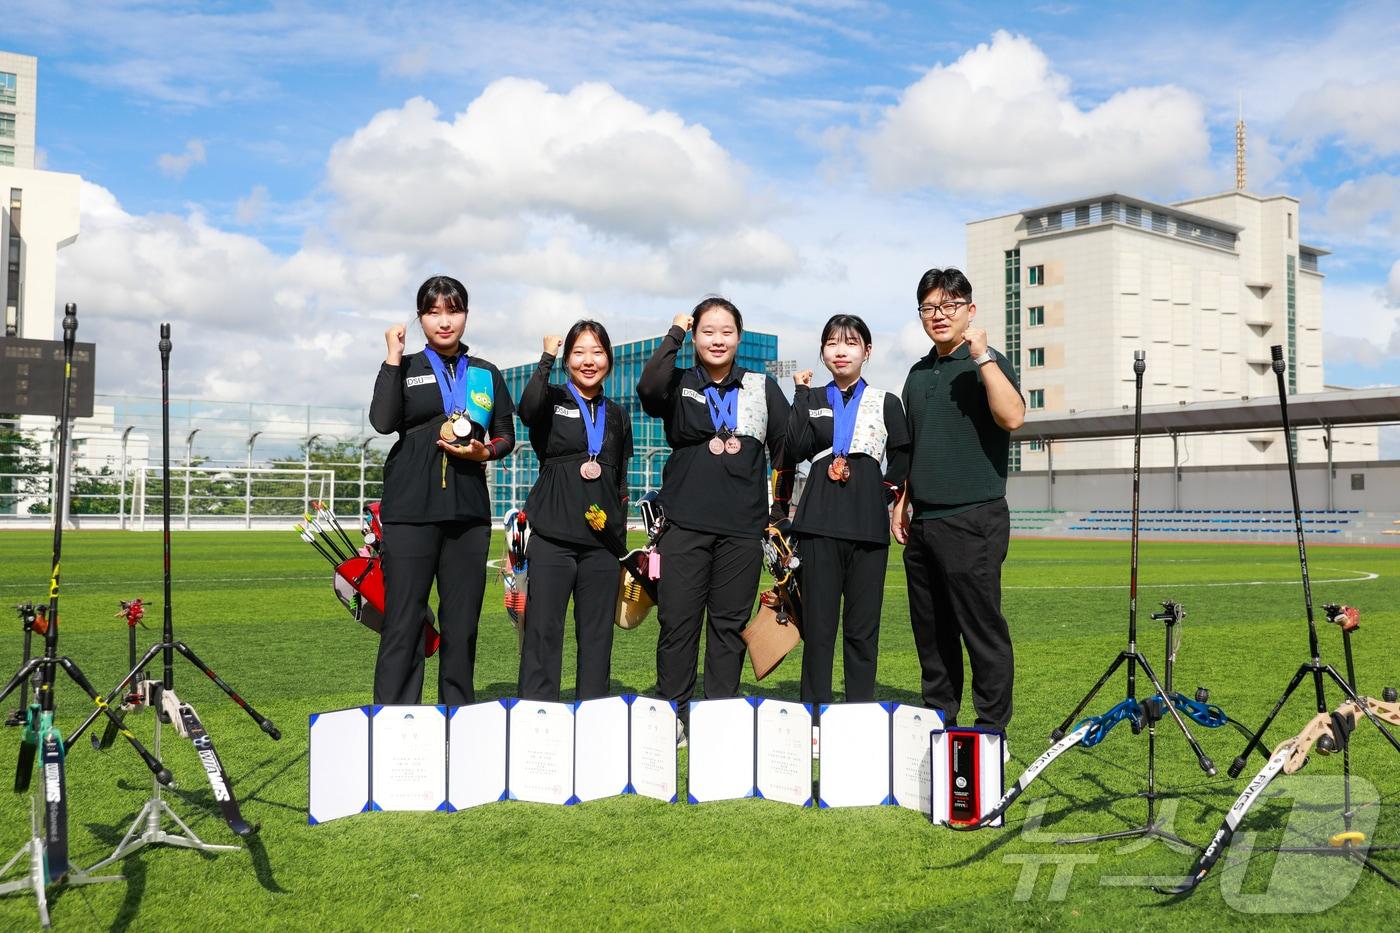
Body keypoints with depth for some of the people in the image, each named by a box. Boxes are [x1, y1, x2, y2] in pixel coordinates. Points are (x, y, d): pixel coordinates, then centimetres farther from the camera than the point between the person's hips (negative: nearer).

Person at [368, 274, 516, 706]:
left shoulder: (486, 374, 15)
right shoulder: (406, 369, 8)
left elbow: (506, 436, 16)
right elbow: (383, 421, -10)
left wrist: (485, 451, -5)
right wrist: (393, 358, -9)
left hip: (468, 509, 3)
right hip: (410, 508, -3)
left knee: (463, 624, 7)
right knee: (404, 622, -5)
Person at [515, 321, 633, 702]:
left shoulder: (617, 416, 16)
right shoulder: (552, 401, 5)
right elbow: (528, 409, -22)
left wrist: (622, 548, 16)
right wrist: (547, 357, -12)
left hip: (603, 542, 4)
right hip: (552, 538, -4)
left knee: (597, 636, 5)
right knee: (543, 633, -6)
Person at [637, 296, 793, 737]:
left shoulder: (763, 388, 11)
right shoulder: (680, 385, 7)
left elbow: (785, 449, 13)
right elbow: (648, 389, -17)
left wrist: (779, 508, 8)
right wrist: (674, 335, -8)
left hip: (743, 526, 1)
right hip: (684, 523, -1)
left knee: (729, 625, 6)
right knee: (678, 623, -1)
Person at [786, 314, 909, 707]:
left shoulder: (886, 403, 10)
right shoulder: (811, 400, 12)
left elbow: (902, 463, 11)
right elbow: (797, 450, -5)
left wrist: (885, 494, -2)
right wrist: (802, 394, -2)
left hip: (868, 527, 0)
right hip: (819, 524, 0)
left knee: (863, 629, 3)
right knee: (818, 626, 1)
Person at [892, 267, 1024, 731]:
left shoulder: (986, 364, -3)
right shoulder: (919, 374, 18)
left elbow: (1012, 417, -23)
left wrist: (983, 355, -22)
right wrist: (902, 500, 17)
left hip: (972, 520, -7)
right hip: (921, 520, 7)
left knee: (982, 628, -4)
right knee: (931, 631, 11)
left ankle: (992, 729, 3)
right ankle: (938, 718, 21)